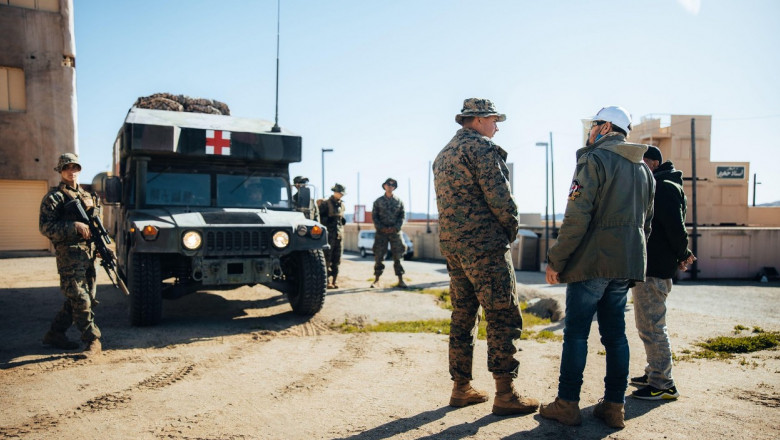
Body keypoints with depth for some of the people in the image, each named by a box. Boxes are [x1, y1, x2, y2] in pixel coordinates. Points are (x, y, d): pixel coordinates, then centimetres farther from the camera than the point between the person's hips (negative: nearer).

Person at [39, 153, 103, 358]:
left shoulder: (87, 196, 19)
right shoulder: (54, 197, -1)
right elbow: (45, 227, -10)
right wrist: (74, 226, -20)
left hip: (88, 253, 7)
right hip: (69, 254, -7)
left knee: (81, 298, 11)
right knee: (80, 299, -9)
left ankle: (55, 333, 25)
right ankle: (92, 340, -6)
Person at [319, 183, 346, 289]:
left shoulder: (342, 205, 16)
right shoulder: (325, 203, -4)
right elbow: (319, 216, -6)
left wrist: (343, 221, 13)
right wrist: (328, 221, -13)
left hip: (339, 235, 6)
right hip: (329, 234, -6)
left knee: (337, 260, 8)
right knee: (327, 259, -6)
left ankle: (334, 280, 14)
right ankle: (327, 281, -4)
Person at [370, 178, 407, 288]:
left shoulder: (399, 201, 8)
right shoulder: (378, 201, 5)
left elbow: (402, 216, 6)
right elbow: (374, 216, 3)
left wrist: (395, 227, -8)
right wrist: (381, 228, -9)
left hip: (395, 231, 1)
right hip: (381, 231, -1)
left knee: (398, 256, 0)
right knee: (378, 256, -1)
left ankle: (400, 280, 4)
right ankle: (376, 280, 7)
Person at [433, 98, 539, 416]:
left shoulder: (443, 154, 20)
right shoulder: (480, 147, -8)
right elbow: (499, 195, -16)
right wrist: (512, 227, 1)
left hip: (451, 243, 9)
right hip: (484, 245, -9)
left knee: (463, 316, 13)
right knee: (503, 317, -3)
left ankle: (461, 388, 19)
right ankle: (505, 394, 0)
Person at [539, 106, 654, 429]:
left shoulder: (595, 160, -9)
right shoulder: (643, 169, 17)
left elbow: (577, 217, -17)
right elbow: (646, 222, 19)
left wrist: (556, 260, -12)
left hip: (593, 261, -7)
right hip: (627, 264, 8)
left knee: (576, 332, 0)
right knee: (615, 333, 12)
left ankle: (567, 404, 6)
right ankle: (614, 406, 17)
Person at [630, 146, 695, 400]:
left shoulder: (665, 188, -14)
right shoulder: (654, 187, 19)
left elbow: (675, 227, -21)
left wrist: (682, 255, -8)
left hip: (654, 269, -11)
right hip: (648, 267, 11)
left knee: (651, 326, -6)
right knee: (649, 324, 18)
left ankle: (663, 385, 2)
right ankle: (654, 374, 29)